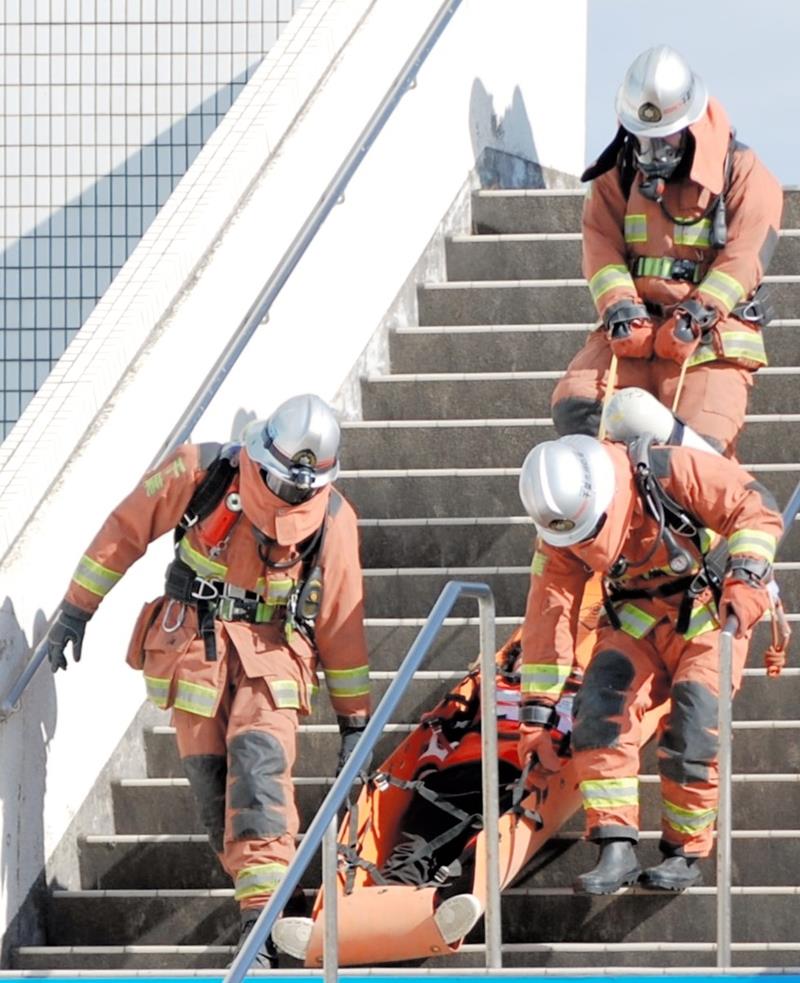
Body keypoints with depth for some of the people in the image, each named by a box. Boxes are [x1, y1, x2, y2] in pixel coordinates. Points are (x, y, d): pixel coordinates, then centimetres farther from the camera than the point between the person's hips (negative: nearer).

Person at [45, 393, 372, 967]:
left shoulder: (334, 521, -4)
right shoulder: (202, 472, -8)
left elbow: (341, 621, 4)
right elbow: (126, 531, 2)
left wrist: (355, 719, 7)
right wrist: (77, 608, 3)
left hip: (272, 657, -1)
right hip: (194, 649, 2)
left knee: (259, 764, -22)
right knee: (210, 777, -5)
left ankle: (260, 925, -31)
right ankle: (263, 899, 13)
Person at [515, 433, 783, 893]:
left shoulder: (671, 473, -26)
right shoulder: (559, 539, -11)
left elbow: (756, 507, -22)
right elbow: (549, 615, -5)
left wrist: (745, 578, -37)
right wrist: (537, 711, -5)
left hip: (709, 616, -4)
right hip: (636, 620, 4)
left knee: (691, 731, -18)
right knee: (600, 710, -19)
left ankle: (686, 853, -1)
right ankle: (617, 849, -17)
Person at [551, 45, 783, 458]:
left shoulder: (743, 174, 2)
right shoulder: (618, 175, 13)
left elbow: (744, 253, -9)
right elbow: (601, 244, 1)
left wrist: (699, 311, -22)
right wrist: (619, 307, -17)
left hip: (712, 336, -3)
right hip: (633, 328, 3)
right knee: (575, 403, -19)